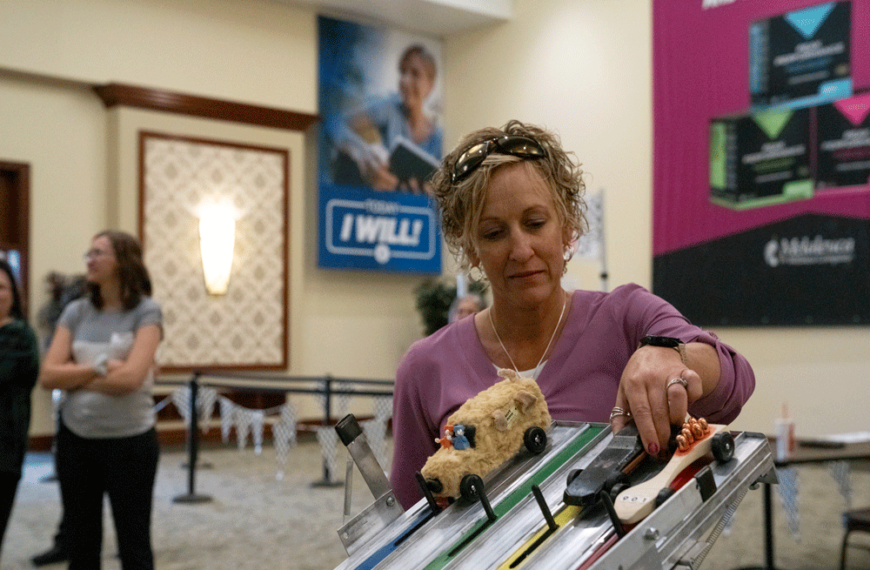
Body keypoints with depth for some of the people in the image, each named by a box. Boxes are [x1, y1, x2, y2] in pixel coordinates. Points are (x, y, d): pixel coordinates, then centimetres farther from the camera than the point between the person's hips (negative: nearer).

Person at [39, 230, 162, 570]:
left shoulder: (145, 312, -8)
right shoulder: (75, 312, 5)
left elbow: (130, 377, -20)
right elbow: (48, 376, -4)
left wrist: (75, 375, -9)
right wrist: (99, 367, -14)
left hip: (129, 441, -4)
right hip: (75, 440, 5)